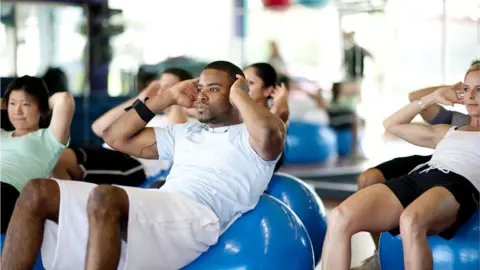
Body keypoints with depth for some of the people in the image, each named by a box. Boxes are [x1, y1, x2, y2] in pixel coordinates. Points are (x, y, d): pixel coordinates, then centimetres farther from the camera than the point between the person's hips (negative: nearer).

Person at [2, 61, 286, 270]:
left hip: (196, 217, -8)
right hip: (151, 213, 8)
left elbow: (272, 134, -16)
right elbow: (116, 137, 32)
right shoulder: (184, 133, 33)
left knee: (104, 197, -38)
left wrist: (239, 95, 4)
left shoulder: (249, 136, 12)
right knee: (37, 192, -8)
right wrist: (167, 98, 27)